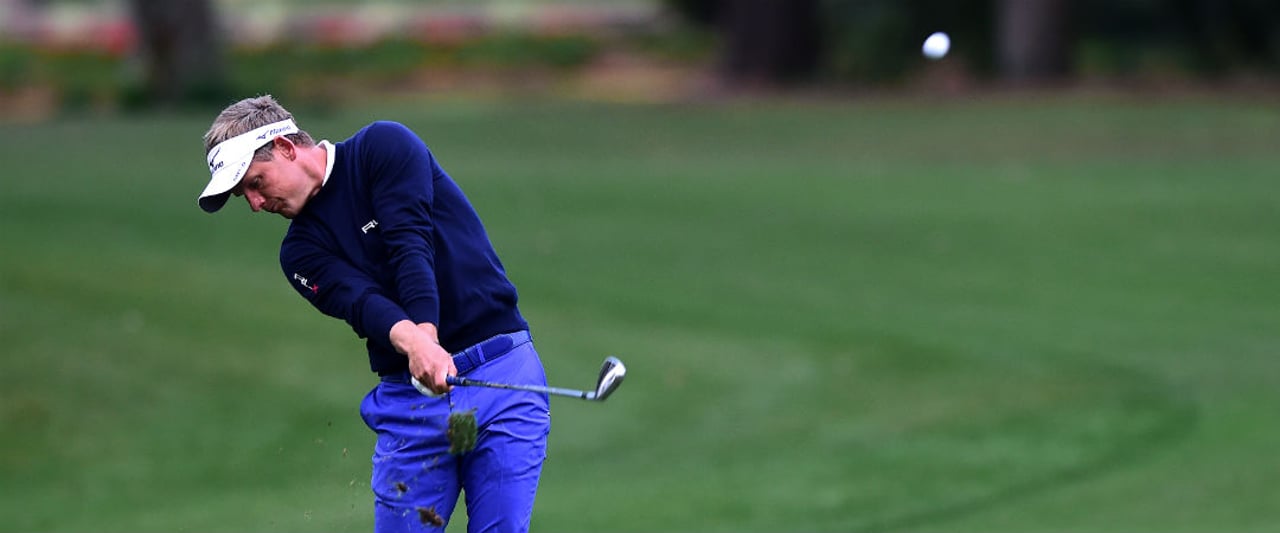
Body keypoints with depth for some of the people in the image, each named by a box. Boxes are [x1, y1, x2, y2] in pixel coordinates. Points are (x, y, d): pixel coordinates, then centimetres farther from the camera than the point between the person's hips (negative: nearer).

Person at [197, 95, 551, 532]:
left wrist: (427, 333, -31)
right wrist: (411, 341, -33)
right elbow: (360, 301, -11)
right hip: (409, 394, 4)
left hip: (502, 368, -4)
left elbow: (411, 245, -15)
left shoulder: (384, 147, 0)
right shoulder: (301, 251, 9)